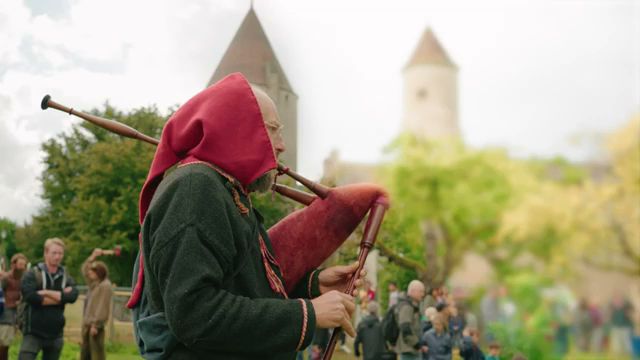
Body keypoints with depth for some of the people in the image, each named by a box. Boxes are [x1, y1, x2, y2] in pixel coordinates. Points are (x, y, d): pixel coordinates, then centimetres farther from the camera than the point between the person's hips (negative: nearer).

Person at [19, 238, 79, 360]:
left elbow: (72, 296, -13)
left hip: (55, 334, 4)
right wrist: (61, 296, -12)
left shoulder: (66, 277, 6)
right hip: (34, 333, -4)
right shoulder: (32, 274, -5)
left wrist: (47, 292, -18)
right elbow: (31, 297, -21)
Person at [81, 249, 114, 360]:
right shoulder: (94, 283, 15)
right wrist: (92, 257, 16)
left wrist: (95, 325, -22)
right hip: (87, 324, 10)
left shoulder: (105, 286, -14)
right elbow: (84, 270, 26)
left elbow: (102, 308, -20)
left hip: (95, 326, -10)